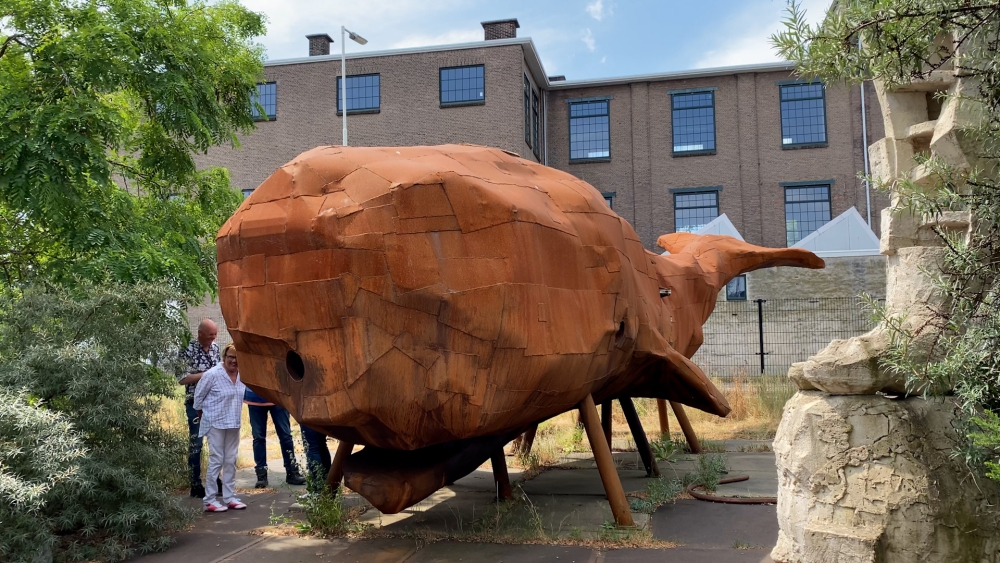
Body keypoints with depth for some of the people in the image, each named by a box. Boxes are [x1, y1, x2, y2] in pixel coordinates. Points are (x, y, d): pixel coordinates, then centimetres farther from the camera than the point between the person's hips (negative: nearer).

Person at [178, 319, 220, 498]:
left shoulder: (215, 348, 8)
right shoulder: (188, 350, -12)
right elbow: (181, 379, -16)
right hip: (196, 404, -6)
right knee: (195, 444, 0)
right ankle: (196, 485, 8)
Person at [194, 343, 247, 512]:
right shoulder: (212, 374, -16)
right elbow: (198, 395, -5)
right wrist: (201, 413, 7)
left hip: (233, 424, 6)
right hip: (216, 423, -6)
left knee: (231, 461, 11)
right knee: (216, 461, -4)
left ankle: (229, 497, 20)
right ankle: (210, 501, 4)